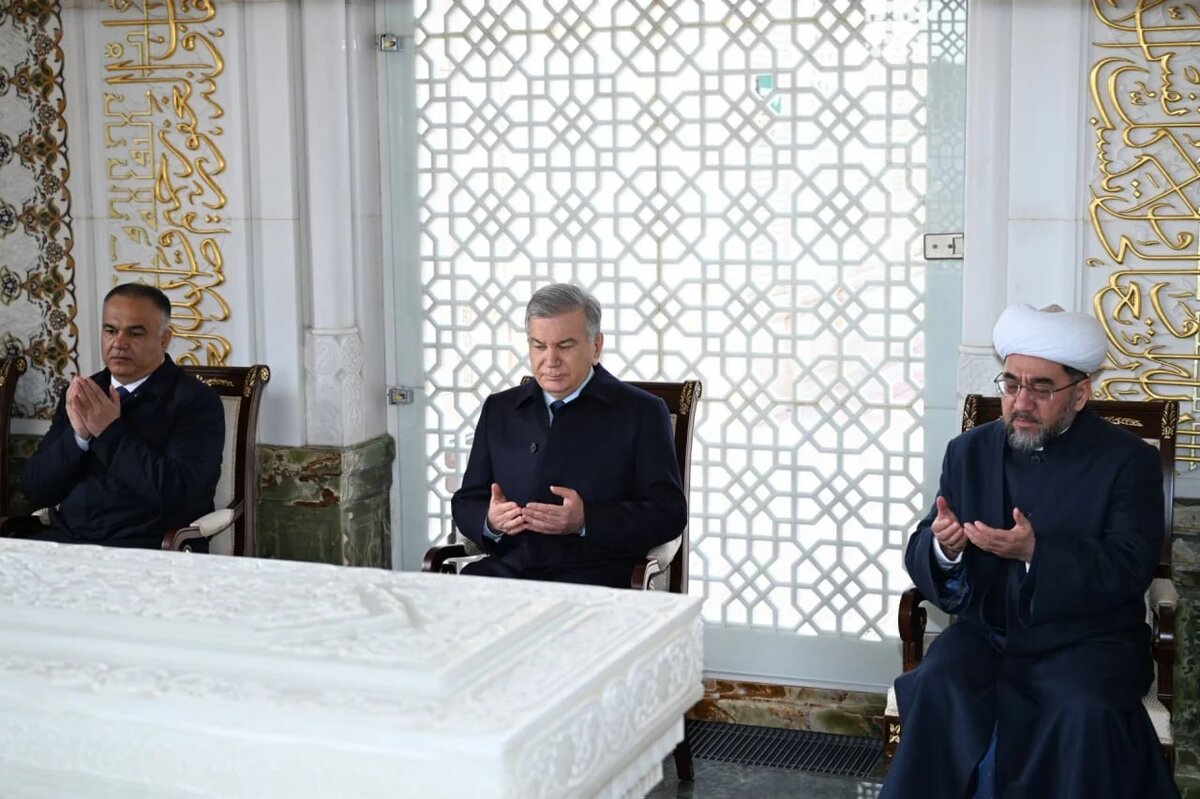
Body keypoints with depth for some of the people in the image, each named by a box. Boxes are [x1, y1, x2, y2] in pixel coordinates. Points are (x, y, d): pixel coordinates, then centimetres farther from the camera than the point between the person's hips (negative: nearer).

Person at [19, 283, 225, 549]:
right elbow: (36, 489, 8)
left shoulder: (196, 400, -3)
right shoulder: (82, 392, 12)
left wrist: (110, 432, -15)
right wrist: (78, 434, -10)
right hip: (66, 537, 5)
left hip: (146, 547, -4)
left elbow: (183, 494, -16)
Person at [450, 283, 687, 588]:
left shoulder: (641, 412, 5)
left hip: (595, 574, -4)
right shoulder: (499, 409, 18)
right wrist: (490, 522, -7)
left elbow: (669, 512, -2)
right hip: (508, 570, 5)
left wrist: (585, 520, -17)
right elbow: (466, 503, 18)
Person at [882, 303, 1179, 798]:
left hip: (1085, 640, -2)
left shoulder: (1128, 460, -1)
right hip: (986, 633, 2)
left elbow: (1130, 568, -11)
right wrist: (942, 548, -19)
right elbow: (918, 554, 6)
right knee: (935, 688, -28)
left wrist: (1036, 552, -26)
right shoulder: (969, 452, 9)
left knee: (1087, 715, -32)